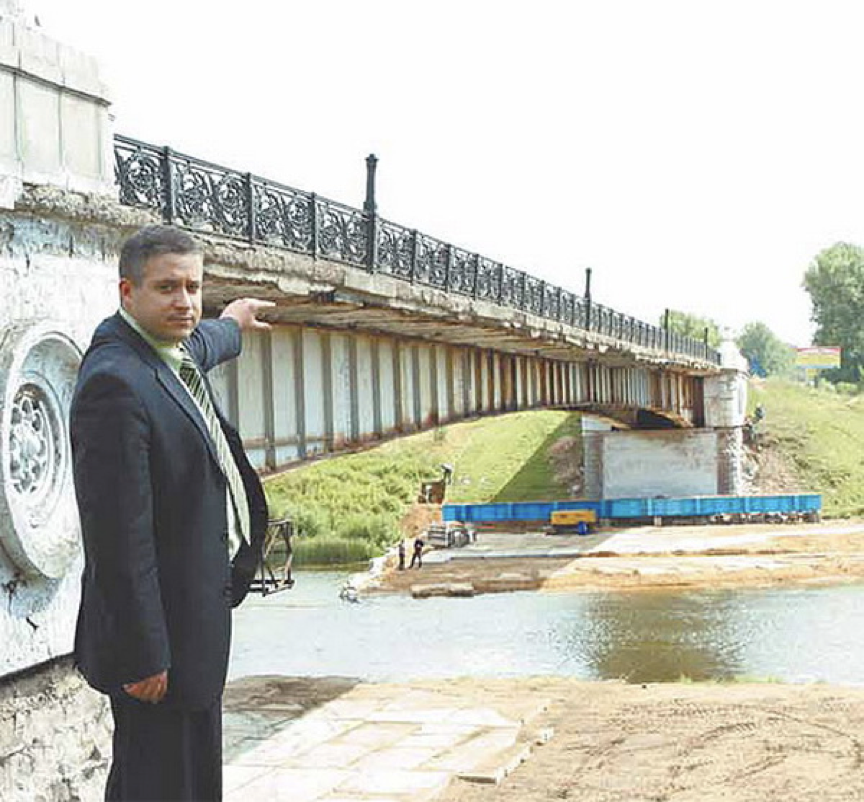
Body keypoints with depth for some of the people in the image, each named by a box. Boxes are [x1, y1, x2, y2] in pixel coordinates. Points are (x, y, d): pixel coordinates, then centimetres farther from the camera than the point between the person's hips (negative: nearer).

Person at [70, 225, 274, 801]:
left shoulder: (174, 352, 7)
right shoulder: (115, 383, -23)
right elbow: (117, 535, -25)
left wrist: (231, 326, 57)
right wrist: (142, 655, -23)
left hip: (196, 613, 10)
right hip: (161, 635, -10)